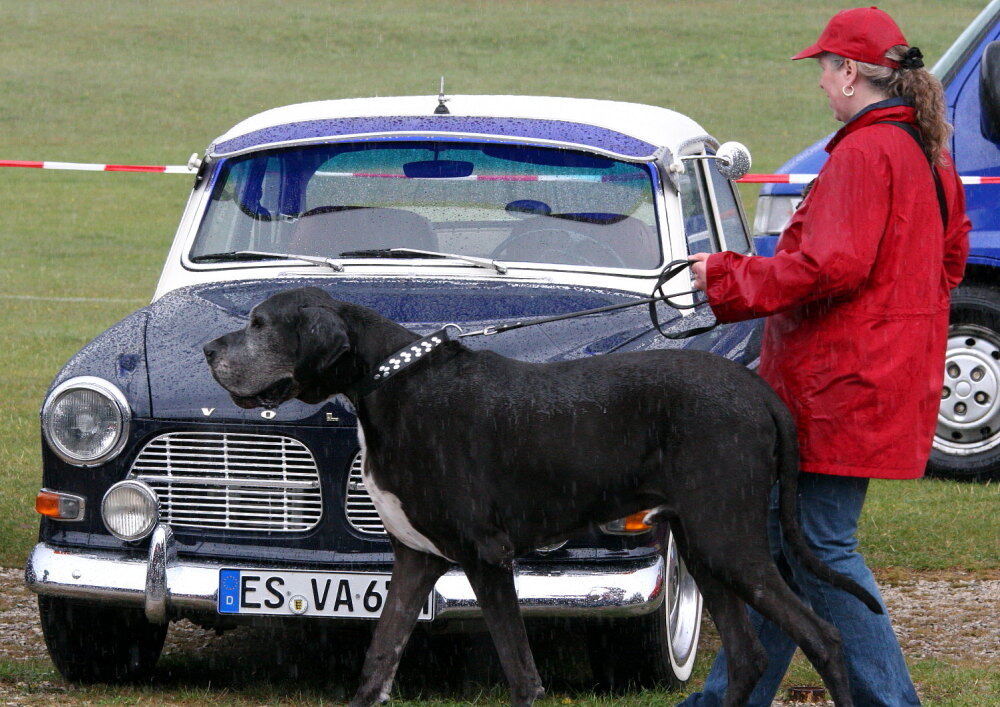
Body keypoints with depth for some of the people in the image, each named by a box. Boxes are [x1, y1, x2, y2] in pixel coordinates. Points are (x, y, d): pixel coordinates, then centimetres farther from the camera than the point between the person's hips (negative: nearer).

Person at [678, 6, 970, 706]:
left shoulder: (864, 154, -17)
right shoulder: (926, 151, 14)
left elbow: (832, 267, -23)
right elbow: (950, 256, 22)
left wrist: (729, 277, -13)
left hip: (845, 383, -10)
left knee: (821, 545, -5)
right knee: (780, 537, 15)